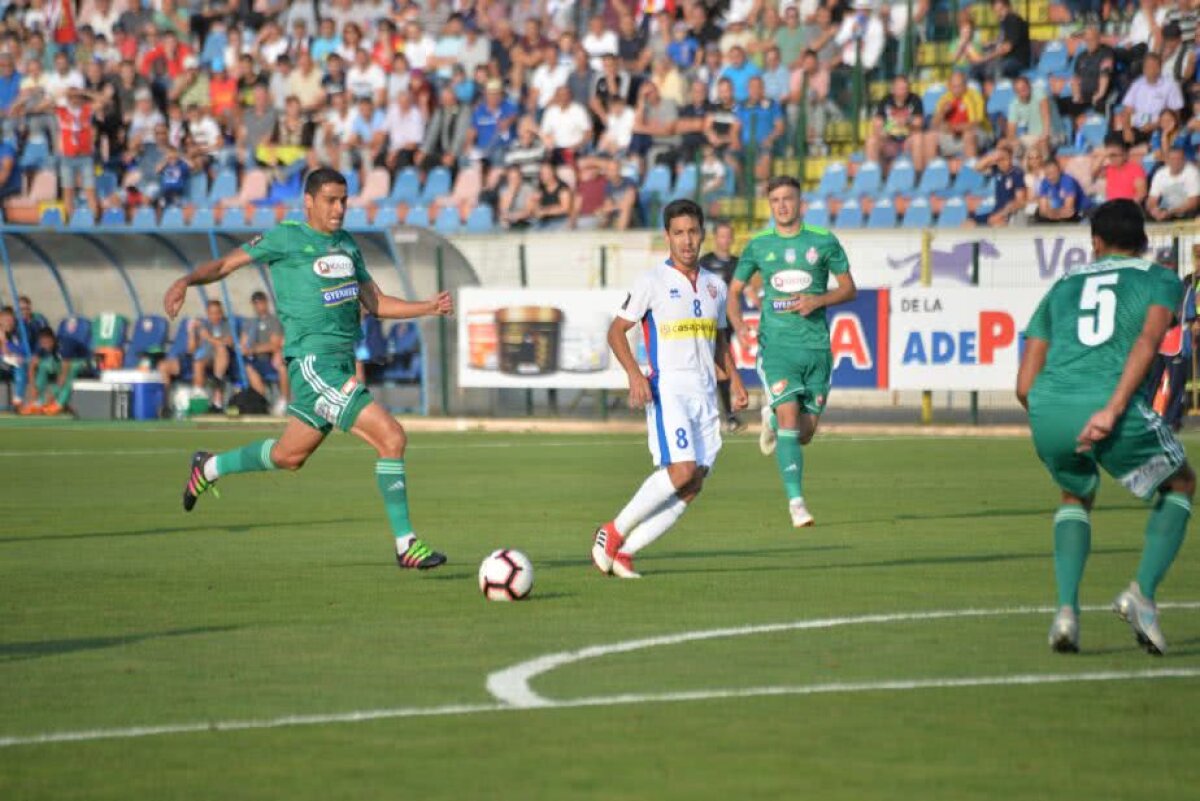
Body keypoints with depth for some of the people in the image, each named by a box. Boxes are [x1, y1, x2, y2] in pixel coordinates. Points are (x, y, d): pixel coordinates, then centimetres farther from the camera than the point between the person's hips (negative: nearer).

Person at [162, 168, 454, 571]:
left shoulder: (347, 245, 16)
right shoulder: (287, 238, -5)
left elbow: (375, 303, 18)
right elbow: (226, 263, -3)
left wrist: (430, 307, 5)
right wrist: (186, 281, -21)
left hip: (341, 364, 9)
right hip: (313, 363, -9)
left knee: (289, 456, 21)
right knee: (391, 438, -17)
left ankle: (208, 468, 43)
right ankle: (406, 545, -10)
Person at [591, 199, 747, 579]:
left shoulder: (715, 286, 15)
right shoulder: (652, 281, -2)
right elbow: (617, 331, -1)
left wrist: (735, 380, 13)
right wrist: (634, 373, -16)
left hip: (704, 392, 6)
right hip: (668, 387, -6)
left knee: (692, 486, -3)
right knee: (682, 469, -22)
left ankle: (624, 552, 2)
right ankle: (614, 531, -7)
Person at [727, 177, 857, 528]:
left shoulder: (824, 241, 3)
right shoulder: (759, 245, 5)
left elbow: (849, 288, 8)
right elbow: (734, 290, 13)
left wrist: (818, 300, -11)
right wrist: (738, 324, -6)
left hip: (816, 345, 1)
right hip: (776, 344, -1)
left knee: (805, 432, 5)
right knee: (789, 416, -18)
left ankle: (771, 418, 42)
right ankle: (796, 502, -17)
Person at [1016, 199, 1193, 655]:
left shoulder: (1062, 287, 28)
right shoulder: (1162, 280, 18)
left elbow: (1025, 385, 21)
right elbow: (1148, 341, -5)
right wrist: (1112, 409, -14)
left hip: (1047, 410, 4)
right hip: (1111, 401, -3)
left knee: (1076, 497, 33)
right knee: (1179, 485, 25)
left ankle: (1067, 610, 11)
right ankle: (1142, 593, 5)